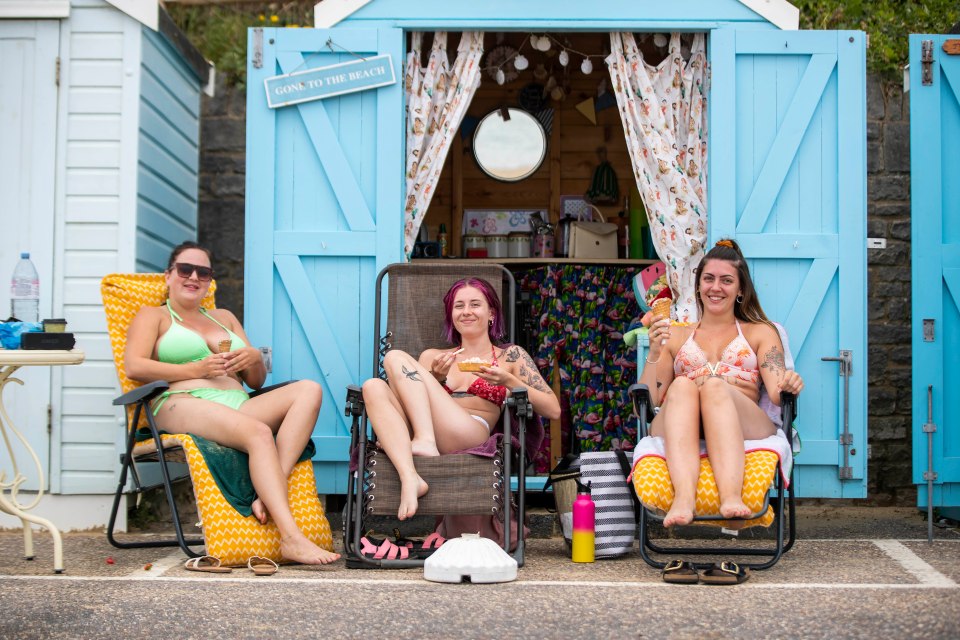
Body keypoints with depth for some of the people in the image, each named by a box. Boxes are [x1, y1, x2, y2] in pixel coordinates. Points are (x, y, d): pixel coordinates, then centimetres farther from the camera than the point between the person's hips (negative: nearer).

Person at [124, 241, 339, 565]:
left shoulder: (224, 317, 33)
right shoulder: (153, 316, 18)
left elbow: (257, 382, 28)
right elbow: (134, 366, -2)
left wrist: (255, 359, 3)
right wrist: (196, 369, -8)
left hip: (238, 405, 6)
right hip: (183, 404, -6)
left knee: (309, 390, -22)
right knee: (259, 433, -36)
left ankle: (270, 495, -37)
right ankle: (292, 539, -46)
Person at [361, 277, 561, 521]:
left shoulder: (510, 355, 20)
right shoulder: (432, 357, 30)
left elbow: (553, 410, 11)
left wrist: (508, 381, -2)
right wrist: (435, 378, 2)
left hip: (472, 434, -4)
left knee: (395, 358, -9)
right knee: (374, 386, -23)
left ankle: (425, 441, -28)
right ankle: (410, 478, -40)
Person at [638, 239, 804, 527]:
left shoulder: (760, 332, 26)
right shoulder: (676, 337, 28)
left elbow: (776, 395, 9)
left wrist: (788, 387, -16)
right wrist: (654, 354, -1)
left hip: (744, 428, -1)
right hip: (677, 435, 1)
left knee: (713, 385, -33)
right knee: (681, 385, -33)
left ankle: (732, 497, -56)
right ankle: (683, 498, -56)